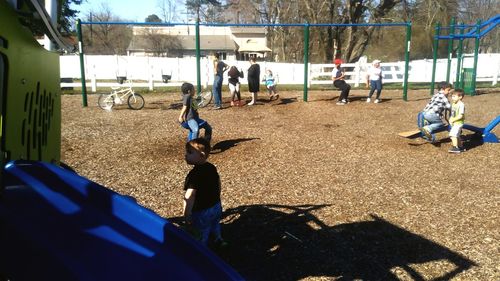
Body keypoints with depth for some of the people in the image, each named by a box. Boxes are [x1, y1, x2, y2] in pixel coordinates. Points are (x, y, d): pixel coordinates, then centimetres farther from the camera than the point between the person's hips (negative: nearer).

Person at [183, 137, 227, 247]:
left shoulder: (194, 174, -29)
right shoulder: (212, 168, -4)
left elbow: (190, 197, -32)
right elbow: (218, 185, 10)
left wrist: (187, 215, -26)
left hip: (202, 212, -8)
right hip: (216, 206, 8)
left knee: (202, 234, 15)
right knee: (215, 223, 33)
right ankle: (219, 240, 56)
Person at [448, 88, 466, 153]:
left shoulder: (461, 105, -18)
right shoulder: (453, 104, 9)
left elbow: (460, 116, -23)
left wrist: (453, 120, -20)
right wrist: (450, 119, 0)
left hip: (458, 123, -10)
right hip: (454, 123, 10)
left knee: (453, 134, -19)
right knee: (457, 136, 20)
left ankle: (455, 148, -18)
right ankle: (461, 147, 35)